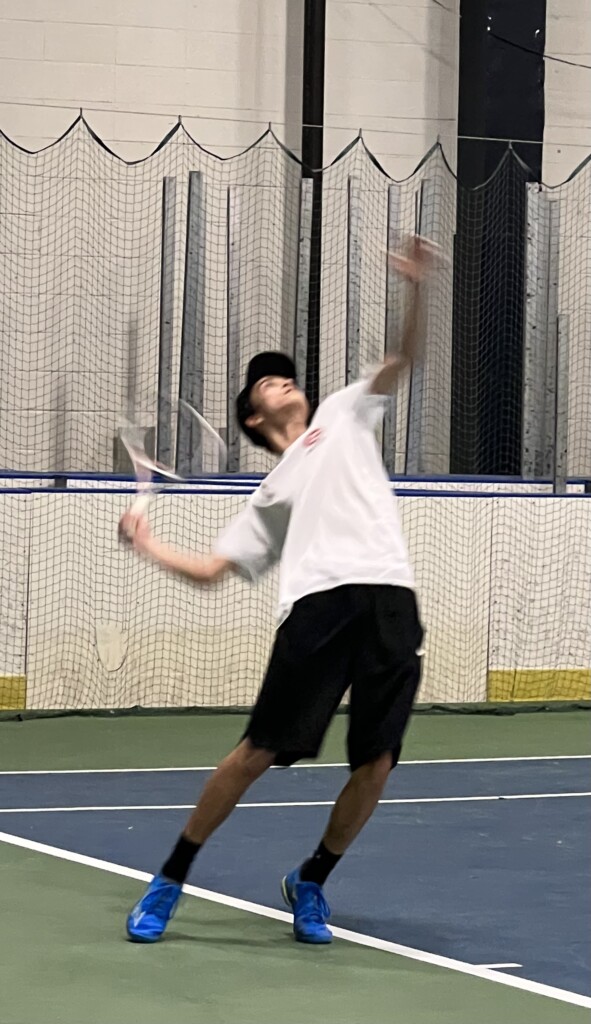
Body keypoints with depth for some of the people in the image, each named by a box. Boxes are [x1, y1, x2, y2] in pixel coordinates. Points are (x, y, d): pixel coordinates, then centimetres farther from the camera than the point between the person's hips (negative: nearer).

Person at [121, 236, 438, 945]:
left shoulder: (343, 416, 28)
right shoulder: (270, 498, 27)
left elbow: (404, 358, 14)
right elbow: (209, 569, 25)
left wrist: (416, 290, -3)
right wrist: (149, 547, 11)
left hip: (390, 601, 0)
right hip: (317, 605, 0)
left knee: (375, 766, -5)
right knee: (259, 752, -6)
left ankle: (310, 884, 16)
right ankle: (169, 883, 7)